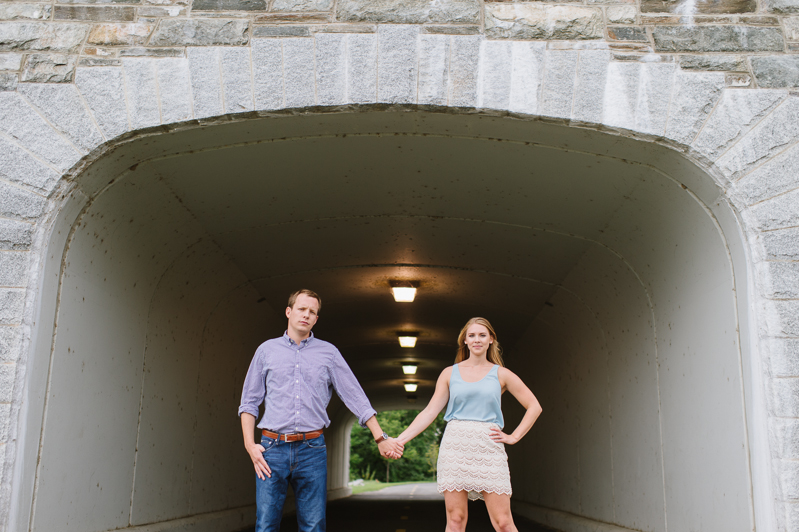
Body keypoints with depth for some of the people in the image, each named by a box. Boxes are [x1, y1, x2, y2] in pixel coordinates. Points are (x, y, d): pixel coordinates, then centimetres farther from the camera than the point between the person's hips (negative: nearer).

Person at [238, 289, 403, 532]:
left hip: (312, 450, 1)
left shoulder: (328, 352, 10)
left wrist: (381, 438, 4)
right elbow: (249, 402, 11)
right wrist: (249, 444, -1)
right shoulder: (267, 350, 10)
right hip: (273, 448, 0)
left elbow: (356, 398, 9)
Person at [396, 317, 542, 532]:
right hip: (455, 445, 1)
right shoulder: (450, 373, 12)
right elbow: (430, 411, 8)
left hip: (488, 448, 0)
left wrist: (513, 437, 3)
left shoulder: (501, 374, 10)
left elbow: (534, 407, 13)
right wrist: (400, 439, -2)